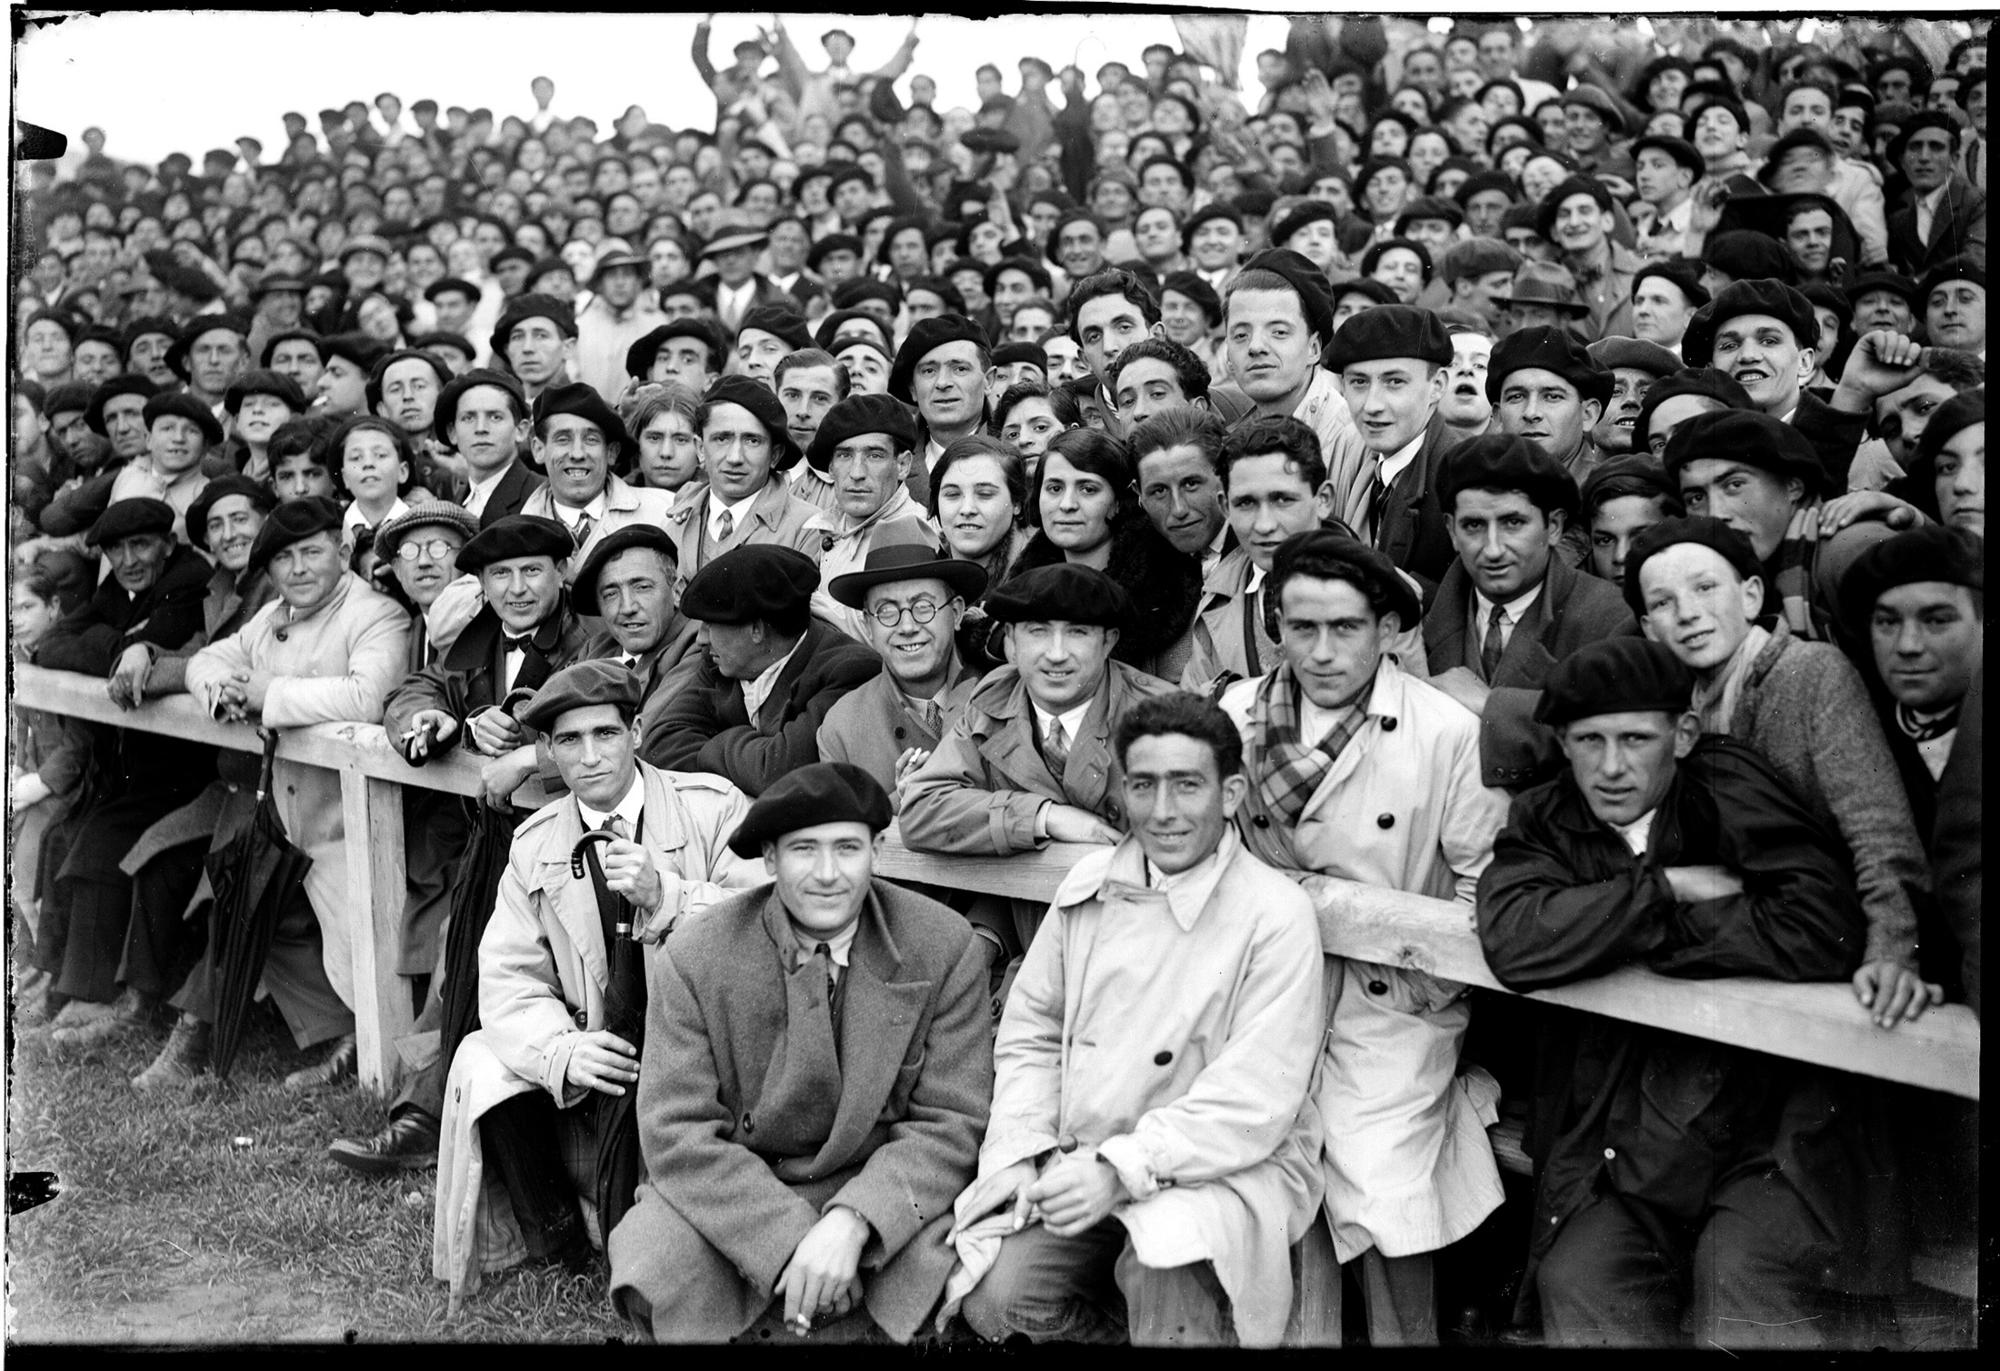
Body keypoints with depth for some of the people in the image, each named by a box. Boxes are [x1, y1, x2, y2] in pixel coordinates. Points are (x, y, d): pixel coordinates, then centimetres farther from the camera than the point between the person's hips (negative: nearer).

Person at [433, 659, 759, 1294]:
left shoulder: (713, 807, -5)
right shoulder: (535, 843, 6)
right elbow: (509, 979, -1)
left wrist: (665, 895, -28)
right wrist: (561, 1051, -22)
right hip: (595, 1059, 4)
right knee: (481, 1063, -17)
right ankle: (556, 1241, 2)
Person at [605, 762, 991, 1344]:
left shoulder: (945, 947, -8)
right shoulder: (694, 960, -9)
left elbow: (950, 1123, -8)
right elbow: (676, 1132, -11)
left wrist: (852, 1224, -25)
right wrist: (790, 1243, -23)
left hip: (885, 1196, 0)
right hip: (733, 1197, 0)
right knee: (654, 1278, -28)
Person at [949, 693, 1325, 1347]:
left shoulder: (1278, 914, -10)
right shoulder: (1087, 884, 6)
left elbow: (1256, 1103, -15)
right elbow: (1030, 1032, 13)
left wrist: (1123, 1167, -21)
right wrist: (1021, 1151, -2)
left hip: (1225, 1169, -4)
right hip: (1077, 1161, 5)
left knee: (1166, 1287, -33)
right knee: (993, 1297, -16)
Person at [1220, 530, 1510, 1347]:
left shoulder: (1448, 732, -7)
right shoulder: (1238, 714, 1)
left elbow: (1485, 888, -3)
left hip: (1393, 1001, -2)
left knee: (1376, 1191, -14)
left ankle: (1406, 1330, 15)